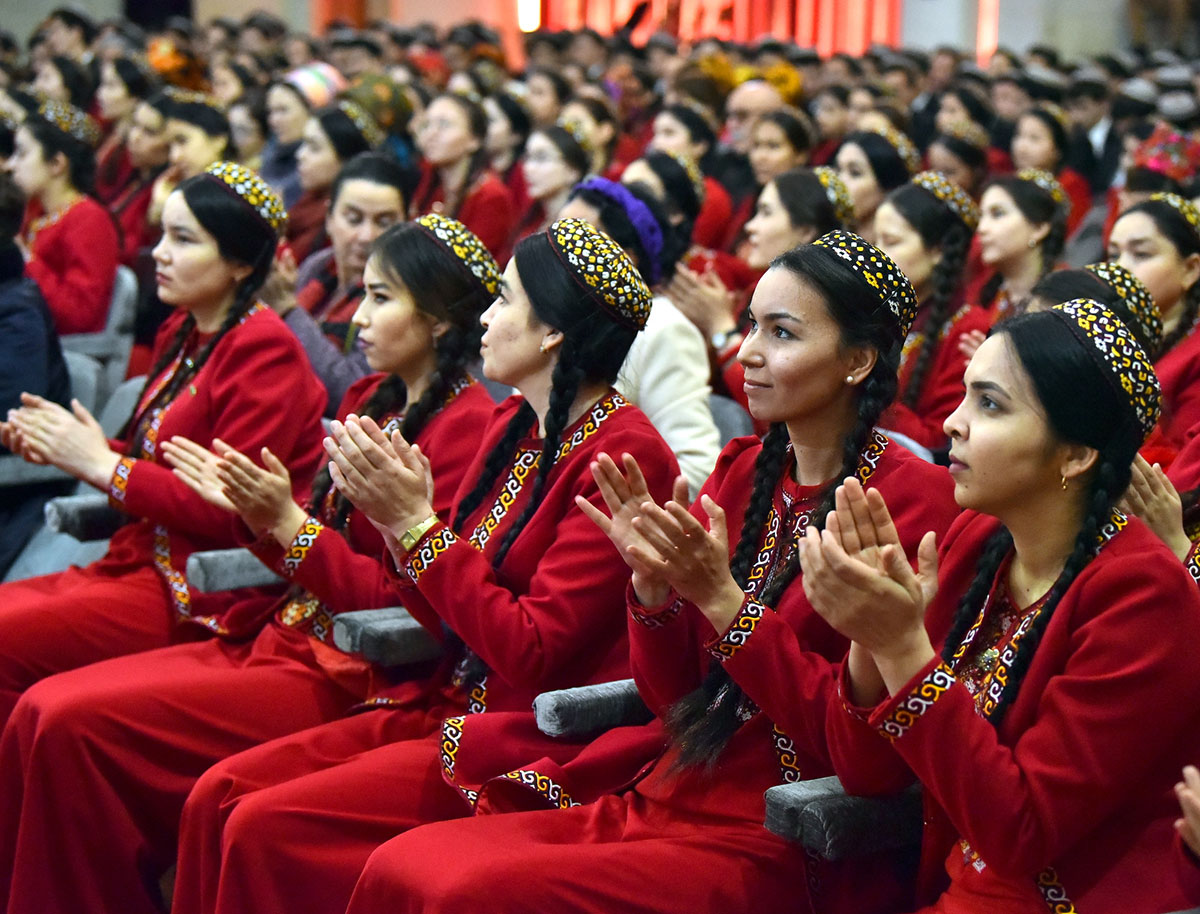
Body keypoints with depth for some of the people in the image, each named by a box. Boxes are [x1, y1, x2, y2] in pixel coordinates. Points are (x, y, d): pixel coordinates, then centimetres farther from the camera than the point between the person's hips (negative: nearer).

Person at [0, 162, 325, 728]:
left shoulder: (263, 352, -13)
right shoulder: (183, 333, 13)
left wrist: (102, 464, -14)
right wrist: (61, 447, 0)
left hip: (203, 596, -9)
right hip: (140, 561, 9)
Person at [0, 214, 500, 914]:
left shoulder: (466, 424, -12)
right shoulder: (372, 401, 14)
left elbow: (409, 599, -16)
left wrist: (286, 523, -19)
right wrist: (249, 507, 1)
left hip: (347, 675, -8)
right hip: (290, 639, 8)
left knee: (76, 723, -17)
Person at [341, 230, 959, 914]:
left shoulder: (911, 496, -9)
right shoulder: (744, 471, 11)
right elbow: (672, 694, 11)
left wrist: (721, 598, -19)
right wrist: (652, 583, -8)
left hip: (770, 844, -6)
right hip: (664, 800, 7)